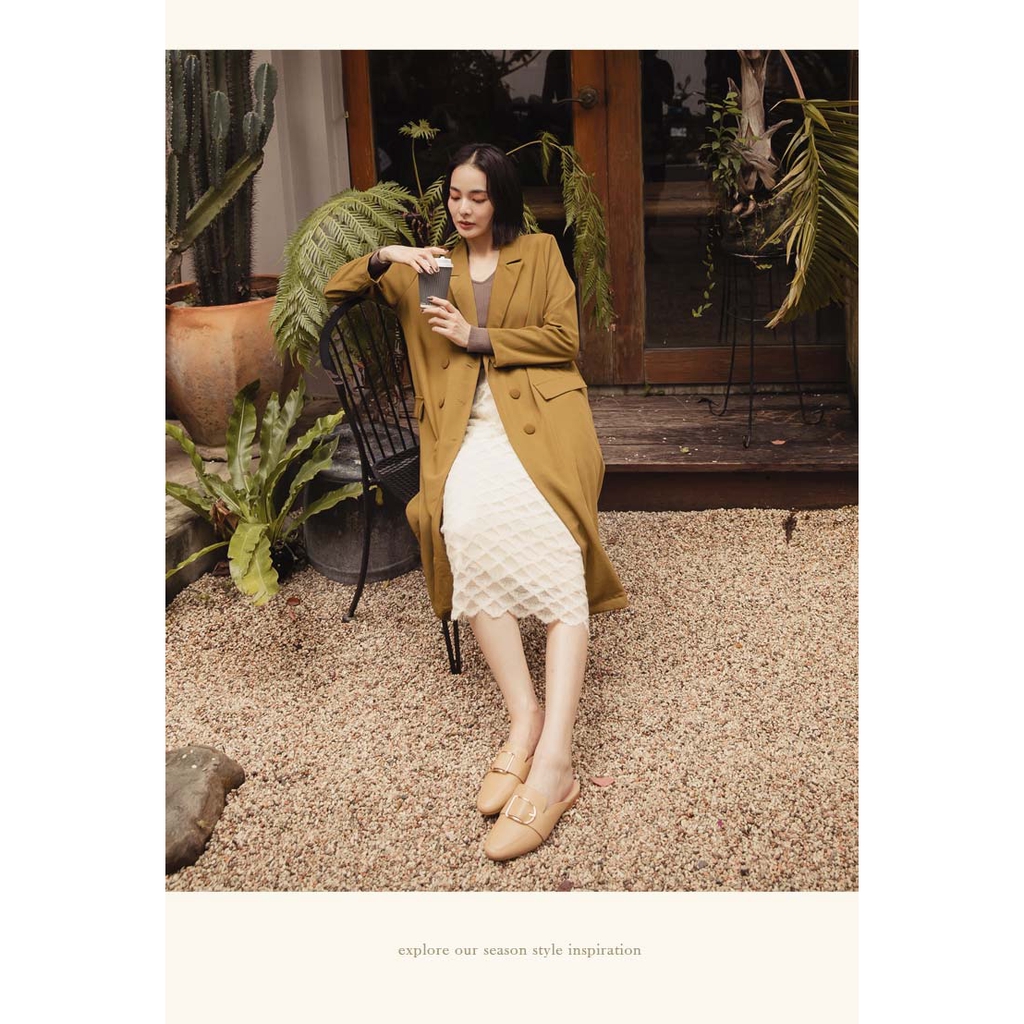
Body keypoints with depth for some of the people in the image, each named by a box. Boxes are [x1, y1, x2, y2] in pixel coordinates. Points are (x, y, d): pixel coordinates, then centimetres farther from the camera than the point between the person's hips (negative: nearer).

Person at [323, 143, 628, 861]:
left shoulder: (540, 253, 20)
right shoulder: (425, 268, 27)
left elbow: (565, 339, 9)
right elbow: (336, 291, 24)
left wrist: (479, 336, 0)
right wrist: (384, 256, 4)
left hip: (540, 415, -2)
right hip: (468, 426, 2)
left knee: (551, 534, -33)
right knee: (467, 527, -35)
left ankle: (553, 756, -42)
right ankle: (524, 719, -31)